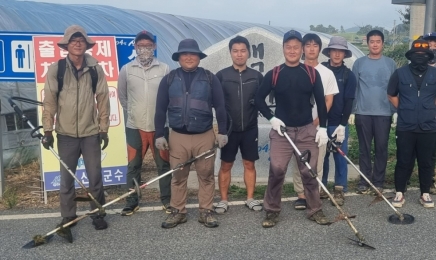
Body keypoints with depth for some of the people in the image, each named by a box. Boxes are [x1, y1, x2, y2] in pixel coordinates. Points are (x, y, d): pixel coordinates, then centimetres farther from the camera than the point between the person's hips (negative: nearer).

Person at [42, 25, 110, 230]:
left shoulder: (96, 69, -2)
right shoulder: (55, 69, -4)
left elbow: (103, 100, 2)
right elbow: (49, 101, -2)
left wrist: (104, 129, 2)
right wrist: (48, 130, -4)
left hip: (91, 132, 0)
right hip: (66, 133, 0)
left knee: (95, 177, 5)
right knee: (66, 178, 9)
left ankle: (98, 214, 21)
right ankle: (68, 217, 24)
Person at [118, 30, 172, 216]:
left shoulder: (164, 69, -4)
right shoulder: (126, 70, 1)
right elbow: (122, 95, 13)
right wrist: (132, 111, 13)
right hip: (134, 127, 1)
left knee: (164, 164, 8)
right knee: (133, 166, 9)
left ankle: (167, 200, 21)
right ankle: (132, 202, 22)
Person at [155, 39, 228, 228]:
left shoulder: (209, 78, 2)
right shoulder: (169, 79, 4)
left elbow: (220, 107, 2)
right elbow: (160, 109, 4)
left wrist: (222, 131, -1)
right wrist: (159, 134, 0)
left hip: (205, 136, 0)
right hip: (177, 136, 1)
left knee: (206, 175, 7)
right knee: (178, 176, 8)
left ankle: (206, 211, 18)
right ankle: (178, 212, 20)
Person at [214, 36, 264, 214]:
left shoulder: (257, 76, 2)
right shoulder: (221, 75, -4)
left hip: (250, 128, 2)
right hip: (228, 129, -1)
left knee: (249, 164, 10)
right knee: (225, 165, 7)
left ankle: (250, 198, 23)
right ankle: (223, 200, 18)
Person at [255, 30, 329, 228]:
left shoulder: (312, 73, 2)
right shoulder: (273, 74, -2)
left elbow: (321, 101, 5)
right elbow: (259, 98, 4)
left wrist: (322, 127, 0)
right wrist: (271, 118, -7)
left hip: (307, 131, 1)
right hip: (281, 130, -1)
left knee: (309, 172, 7)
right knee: (276, 170, -5)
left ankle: (315, 210, 21)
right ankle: (272, 211, 9)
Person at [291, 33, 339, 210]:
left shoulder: (327, 73, 6)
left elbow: (329, 100, 4)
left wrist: (317, 121, -9)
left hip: (318, 124, 1)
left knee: (317, 161, 2)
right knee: (299, 161, 1)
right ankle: (301, 194, 10)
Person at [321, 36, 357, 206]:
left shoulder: (349, 75, 2)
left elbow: (348, 101, -2)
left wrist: (342, 124, -10)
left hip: (339, 123, -1)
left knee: (340, 156, 3)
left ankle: (339, 190, 13)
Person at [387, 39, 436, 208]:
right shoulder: (400, 73, 0)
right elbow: (391, 95, 12)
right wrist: (403, 110, 6)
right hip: (405, 127, -1)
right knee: (404, 162, 4)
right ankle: (399, 193, 14)